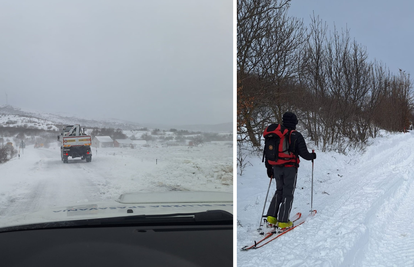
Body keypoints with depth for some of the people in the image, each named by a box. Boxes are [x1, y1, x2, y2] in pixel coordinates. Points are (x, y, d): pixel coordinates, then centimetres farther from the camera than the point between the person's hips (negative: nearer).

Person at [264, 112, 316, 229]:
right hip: (290, 168, -4)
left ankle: (272, 216, 9)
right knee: (288, 193, 4)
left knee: (279, 191, 18)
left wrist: (269, 168, 18)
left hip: (277, 168, 5)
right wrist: (313, 156, 14)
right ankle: (283, 221, 3)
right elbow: (304, 153, -8)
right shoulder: (296, 135, -8)